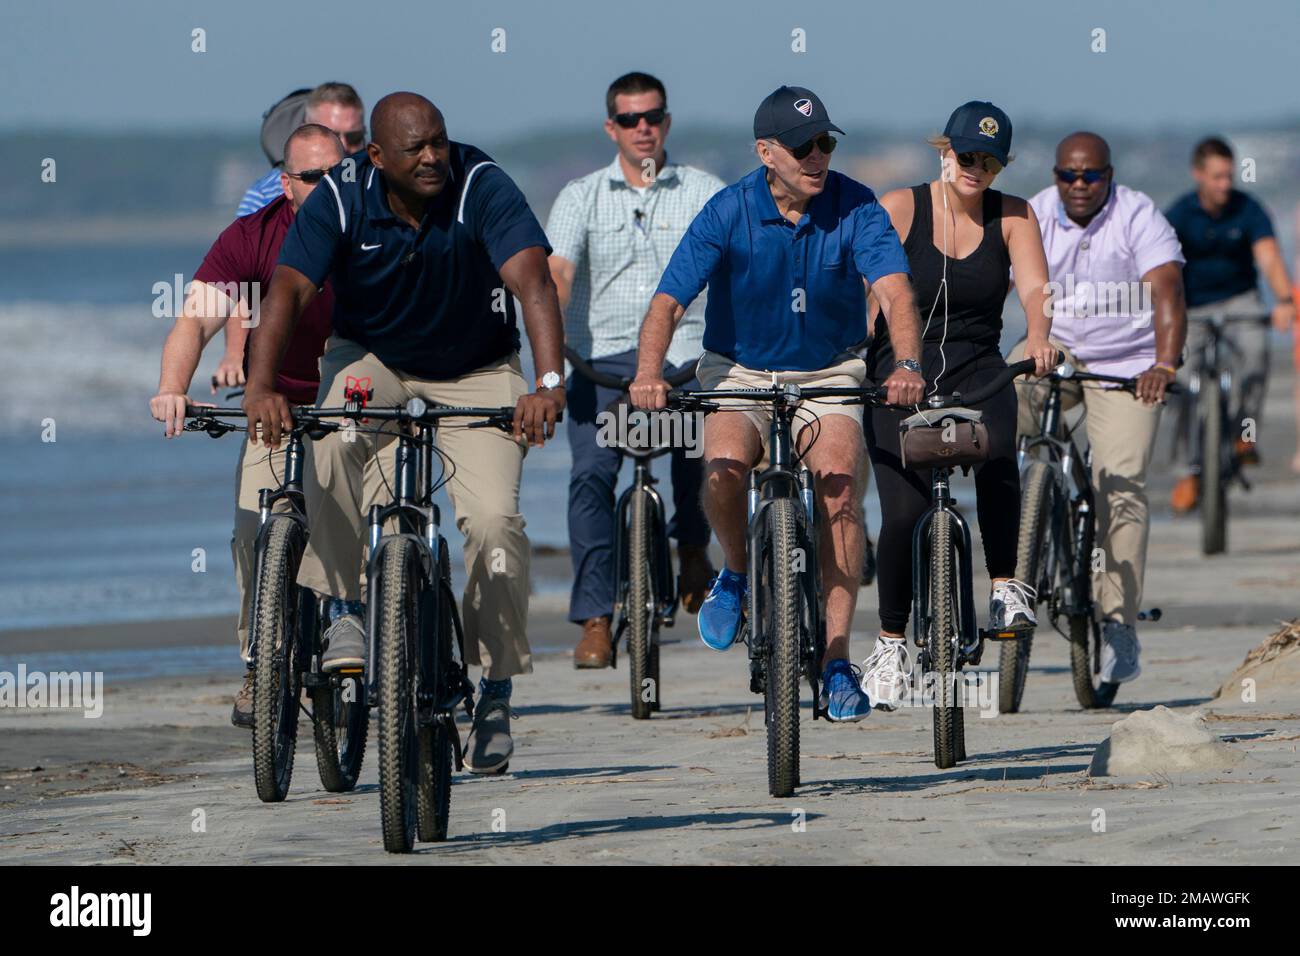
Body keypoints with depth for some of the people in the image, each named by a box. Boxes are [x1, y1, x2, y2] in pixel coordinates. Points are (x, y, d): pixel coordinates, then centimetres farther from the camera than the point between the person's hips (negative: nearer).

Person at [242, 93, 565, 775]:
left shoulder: (483, 187, -23)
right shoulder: (342, 198, -18)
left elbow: (532, 280, -34)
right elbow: (288, 288, -27)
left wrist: (548, 383, -49)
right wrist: (260, 386, -43)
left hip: (476, 373, -1)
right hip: (372, 360, 1)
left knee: (494, 518, -19)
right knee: (329, 444, -32)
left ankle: (496, 691, -3)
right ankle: (343, 610, -16)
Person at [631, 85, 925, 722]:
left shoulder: (855, 208, -12)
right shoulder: (728, 214, -14)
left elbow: (893, 289, -25)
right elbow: (668, 301, -19)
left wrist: (907, 364, -44)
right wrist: (648, 372, -38)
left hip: (828, 377, 1)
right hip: (739, 374, -1)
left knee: (840, 484, -23)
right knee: (724, 466, -31)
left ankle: (836, 662, -15)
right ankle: (737, 573, 2)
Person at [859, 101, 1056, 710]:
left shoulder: (1012, 217, 3)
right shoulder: (899, 210, -3)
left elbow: (1034, 285, -12)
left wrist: (1038, 337, -33)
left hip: (978, 370, 1)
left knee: (996, 455, -33)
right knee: (905, 511, -13)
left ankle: (1006, 589, -20)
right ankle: (890, 643, 7)